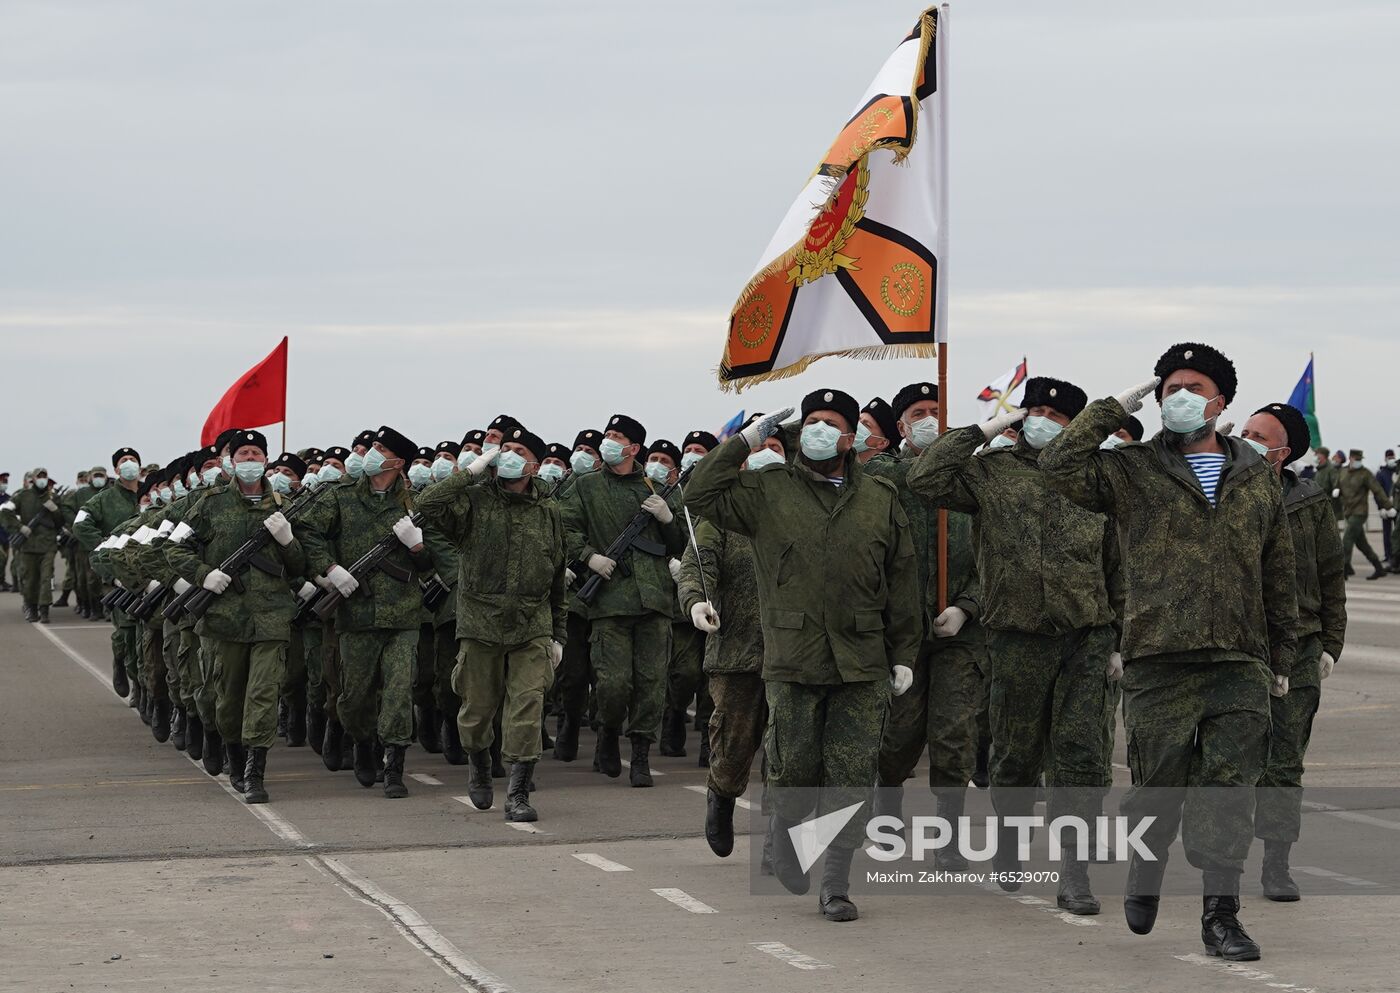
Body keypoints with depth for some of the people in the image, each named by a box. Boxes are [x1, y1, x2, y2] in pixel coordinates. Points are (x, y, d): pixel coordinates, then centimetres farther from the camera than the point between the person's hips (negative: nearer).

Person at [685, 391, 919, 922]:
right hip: (793, 659, -1)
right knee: (794, 769, 1)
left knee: (852, 778, -1)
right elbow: (701, 495, -5)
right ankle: (786, 838, 32)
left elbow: (902, 583, 13)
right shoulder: (768, 490, 6)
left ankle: (836, 885, 8)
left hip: (862, 664, 1)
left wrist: (904, 654, 10)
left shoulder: (880, 500, 11)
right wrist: (745, 441, -3)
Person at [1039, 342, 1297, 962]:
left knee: (1230, 788, -4)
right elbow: (1059, 465, -13)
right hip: (1159, 660, -2)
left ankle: (1220, 914, 1)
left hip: (1240, 662, 2)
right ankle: (1144, 877, 31)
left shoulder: (1258, 478, 13)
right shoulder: (1132, 472, 5)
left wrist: (1282, 659, 17)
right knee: (1160, 786, 4)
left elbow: (1279, 577, 18)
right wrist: (1114, 409, -5)